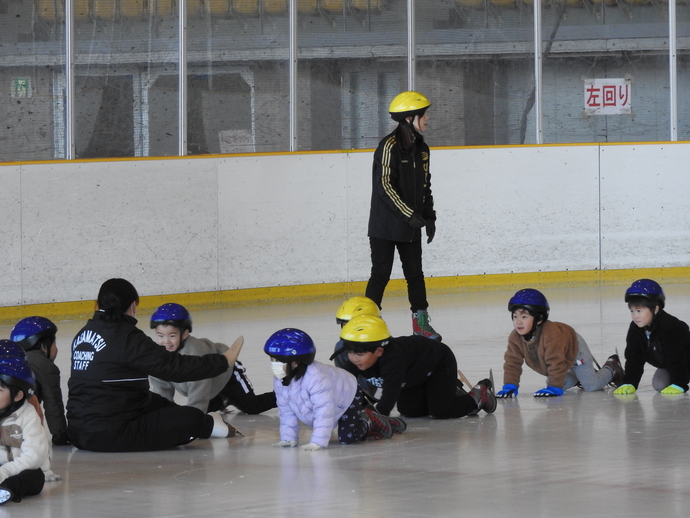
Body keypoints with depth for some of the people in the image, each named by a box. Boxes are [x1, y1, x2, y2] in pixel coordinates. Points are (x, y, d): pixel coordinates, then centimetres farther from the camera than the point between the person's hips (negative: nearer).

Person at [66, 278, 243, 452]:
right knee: (191, 419, -5)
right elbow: (174, 367, -15)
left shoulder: (83, 334, 10)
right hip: (109, 436, -9)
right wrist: (223, 361, -6)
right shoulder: (127, 338, -15)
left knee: (155, 403, 29)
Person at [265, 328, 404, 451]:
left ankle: (371, 422, 6)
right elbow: (286, 412, -5)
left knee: (347, 437, -20)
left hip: (349, 397, -8)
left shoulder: (316, 378, -42)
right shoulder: (279, 381, -15)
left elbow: (324, 411, -43)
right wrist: (288, 438, -11)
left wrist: (318, 442, -46)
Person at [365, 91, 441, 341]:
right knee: (381, 274, -3)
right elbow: (385, 186, -19)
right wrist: (410, 214, -22)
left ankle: (421, 321, 17)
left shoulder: (421, 148, 10)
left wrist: (428, 216, 10)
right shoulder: (390, 146, -15)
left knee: (415, 273, 10)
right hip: (385, 224, -7)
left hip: (410, 226, 7)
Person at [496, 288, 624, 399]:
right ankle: (577, 377, 32)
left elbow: (556, 362, -41)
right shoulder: (515, 338, -25)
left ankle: (611, 368, 25)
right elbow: (512, 362, -19)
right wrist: (509, 386, -27)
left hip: (575, 350, -7)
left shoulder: (551, 334, -45)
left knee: (592, 386, -4)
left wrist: (554, 387, -38)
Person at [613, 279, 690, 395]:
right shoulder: (635, 329, -15)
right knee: (659, 385, -9)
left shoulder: (670, 327, -36)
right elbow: (633, 358, -11)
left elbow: (676, 357, -34)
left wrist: (678, 384, -33)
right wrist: (628, 383, -18)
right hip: (665, 365, 7)